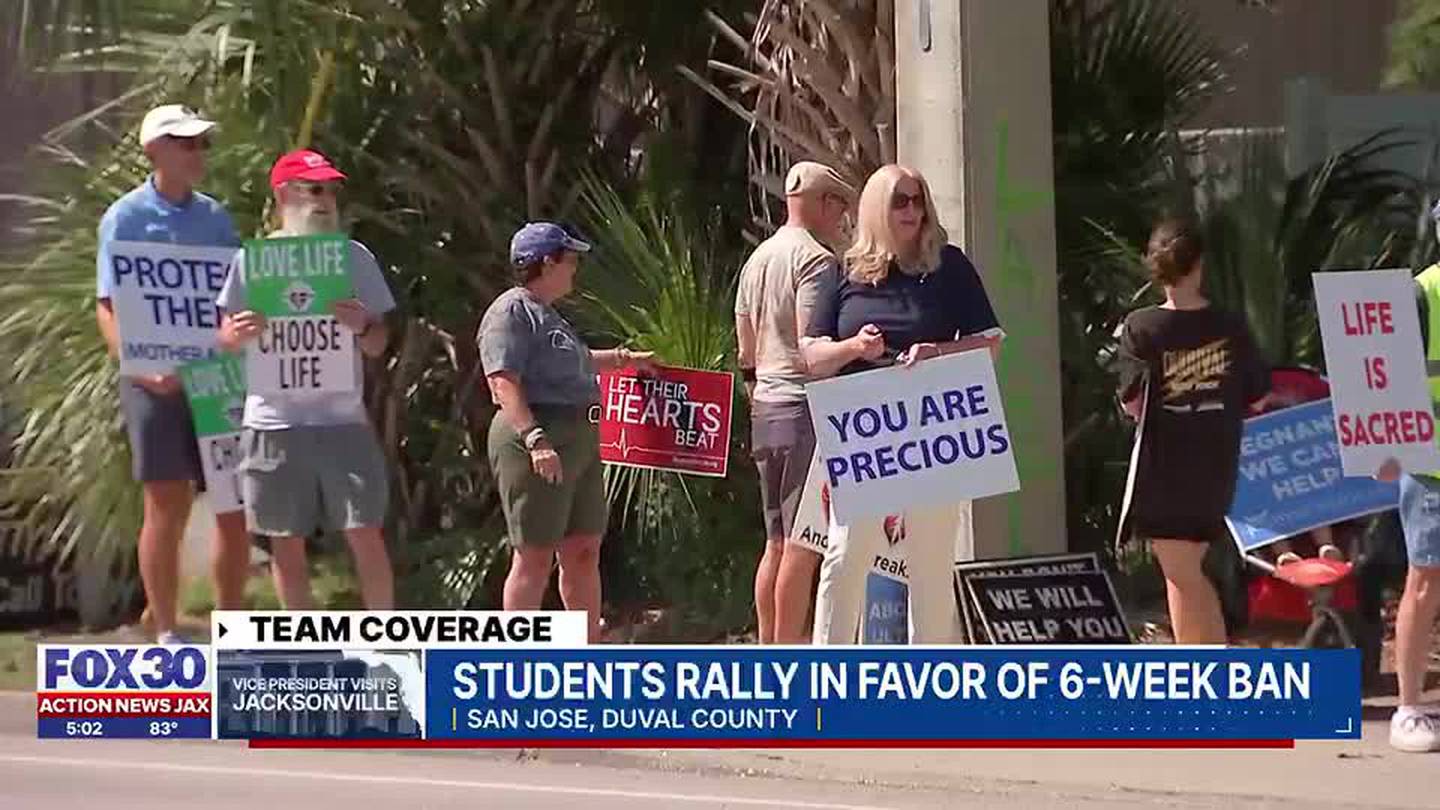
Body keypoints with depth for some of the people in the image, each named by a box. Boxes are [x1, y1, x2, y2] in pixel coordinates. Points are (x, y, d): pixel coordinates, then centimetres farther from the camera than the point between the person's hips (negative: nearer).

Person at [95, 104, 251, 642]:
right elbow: (108, 307, -8)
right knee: (168, 506, -6)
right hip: (158, 381, -5)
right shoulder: (126, 219, -3)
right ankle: (166, 635, 0)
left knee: (235, 507, 4)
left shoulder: (215, 218, 13)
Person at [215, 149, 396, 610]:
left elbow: (378, 345, 6)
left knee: (366, 536, -3)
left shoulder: (355, 258, 6)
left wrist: (362, 327, -17)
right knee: (286, 543, 5)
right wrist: (239, 333, -18)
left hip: (342, 419, 0)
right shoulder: (252, 260, 3)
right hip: (274, 421, 0)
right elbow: (225, 340, 6)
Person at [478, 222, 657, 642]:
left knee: (584, 552, 11)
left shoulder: (547, 315, 23)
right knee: (535, 556, -9)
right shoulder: (511, 313, -10)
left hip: (578, 440, 10)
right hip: (537, 442, -10)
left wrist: (625, 359, 55)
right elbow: (504, 381, -21)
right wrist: (535, 438, -30)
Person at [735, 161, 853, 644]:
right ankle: (789, 657, -10)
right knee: (804, 544, -8)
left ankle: (766, 652, 12)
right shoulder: (815, 259, -10)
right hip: (805, 406, -9)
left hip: (765, 409, 9)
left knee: (778, 542, 12)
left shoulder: (756, 261, 18)